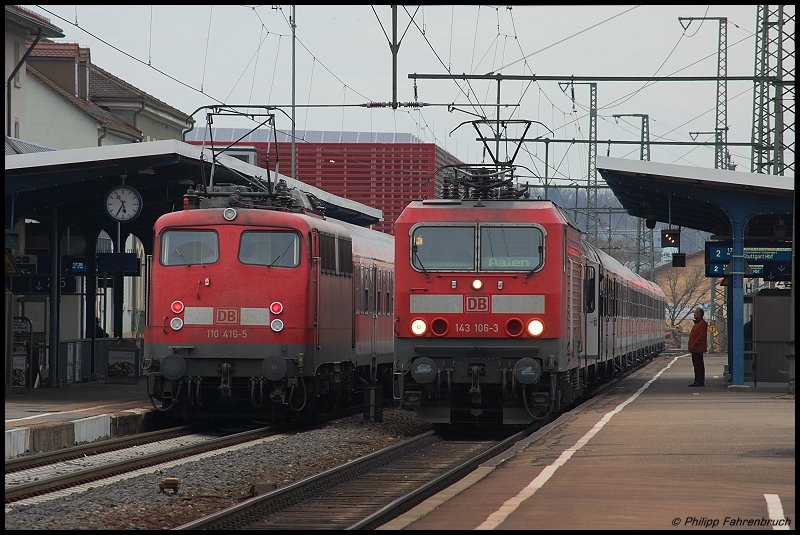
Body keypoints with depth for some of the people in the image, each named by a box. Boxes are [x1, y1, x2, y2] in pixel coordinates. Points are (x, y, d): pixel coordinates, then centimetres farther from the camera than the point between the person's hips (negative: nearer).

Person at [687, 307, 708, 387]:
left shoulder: (703, 323, -13)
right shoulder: (697, 323, 19)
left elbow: (701, 335, -21)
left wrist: (694, 345, -21)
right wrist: (691, 346, 18)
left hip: (698, 349, -11)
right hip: (695, 349, 11)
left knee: (699, 365, -8)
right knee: (696, 365, 13)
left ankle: (701, 382, -7)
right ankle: (697, 381, 17)